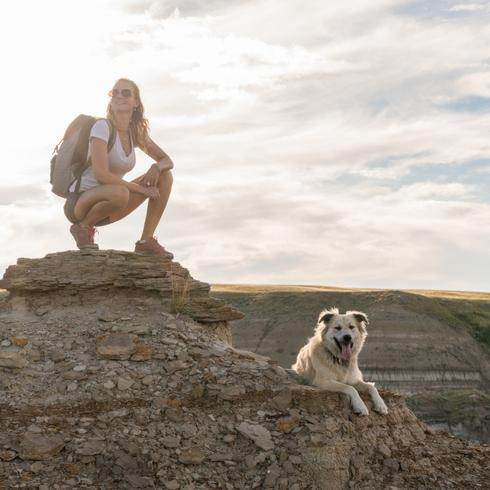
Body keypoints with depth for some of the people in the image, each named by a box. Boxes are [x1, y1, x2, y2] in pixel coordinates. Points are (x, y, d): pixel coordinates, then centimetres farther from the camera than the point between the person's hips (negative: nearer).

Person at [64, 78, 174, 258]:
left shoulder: (136, 133, 5)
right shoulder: (102, 126, -17)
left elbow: (167, 161, 11)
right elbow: (100, 174, -26)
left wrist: (157, 167, -14)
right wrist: (140, 188, -20)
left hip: (106, 204, 7)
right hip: (79, 203, -7)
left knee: (165, 177, -2)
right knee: (120, 193, -41)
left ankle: (146, 240, -3)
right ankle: (83, 226, -10)